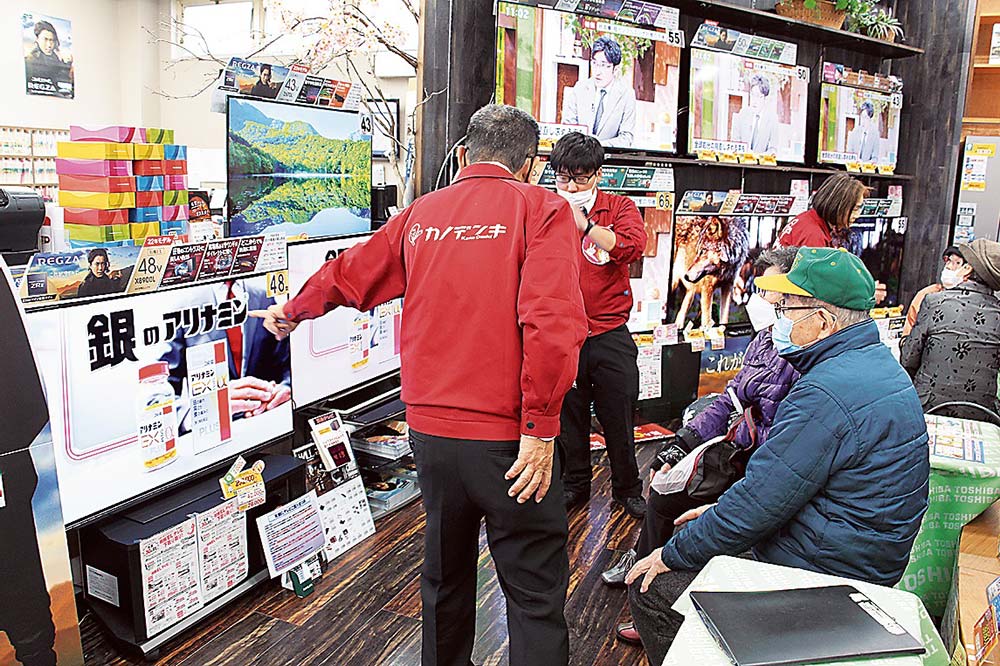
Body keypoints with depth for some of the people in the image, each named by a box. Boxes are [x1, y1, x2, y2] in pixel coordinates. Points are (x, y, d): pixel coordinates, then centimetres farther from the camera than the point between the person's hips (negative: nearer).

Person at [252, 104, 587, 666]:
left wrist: (293, 311, 38)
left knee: (445, 574, 24)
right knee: (536, 592, 8)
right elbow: (553, 322, -19)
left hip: (429, 429, 6)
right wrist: (541, 429, -15)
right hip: (508, 437, -5)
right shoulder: (541, 209, -6)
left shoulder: (421, 214, 8)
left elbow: (350, 275, 20)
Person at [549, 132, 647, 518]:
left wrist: (585, 224, -22)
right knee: (569, 415, 12)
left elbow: (633, 246, -16)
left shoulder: (619, 208, 4)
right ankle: (574, 484, 32)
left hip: (610, 334, 0)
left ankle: (628, 489, 27)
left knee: (619, 417, 8)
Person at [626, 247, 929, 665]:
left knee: (651, 586, -6)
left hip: (821, 578, -10)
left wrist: (671, 555, -11)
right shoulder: (874, 362, 7)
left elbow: (758, 504, -24)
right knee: (700, 534, 19)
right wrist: (726, 510, 12)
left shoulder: (827, 393, -27)